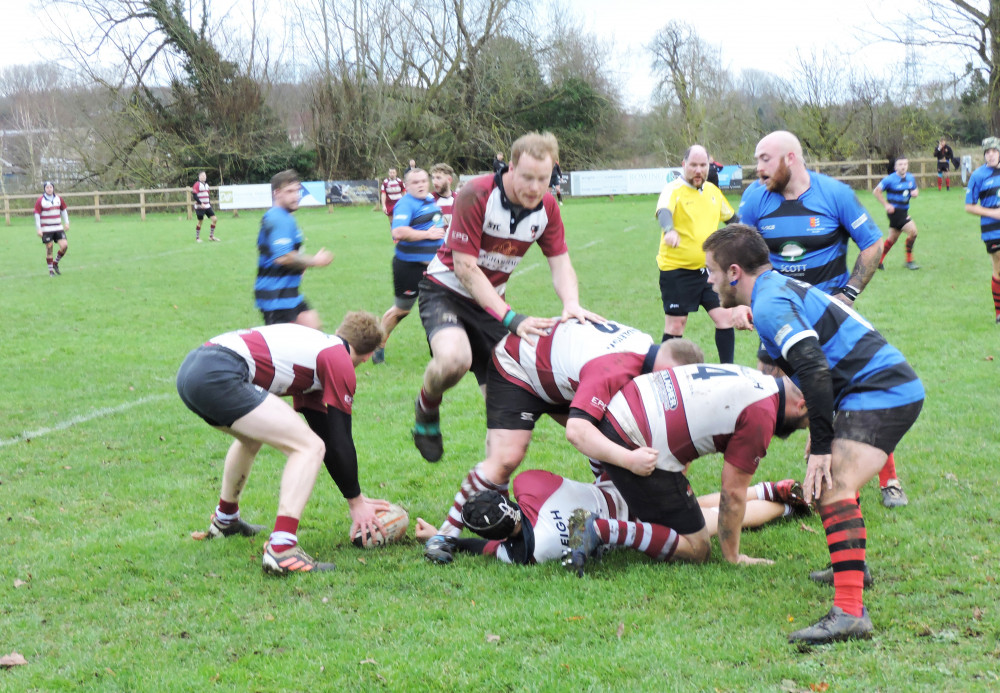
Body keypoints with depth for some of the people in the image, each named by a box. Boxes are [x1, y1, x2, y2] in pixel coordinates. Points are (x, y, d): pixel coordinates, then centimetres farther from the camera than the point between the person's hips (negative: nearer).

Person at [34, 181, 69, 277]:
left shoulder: (59, 199, 6)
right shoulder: (40, 201, -5)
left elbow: (64, 211, 19)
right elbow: (37, 215, -5)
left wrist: (66, 223, 13)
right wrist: (38, 229, -9)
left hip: (58, 228, 3)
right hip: (46, 229, -3)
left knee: (64, 245, -10)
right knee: (49, 249, -1)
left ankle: (55, 263, 14)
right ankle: (51, 270, 10)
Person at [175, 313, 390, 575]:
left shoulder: (315, 347, 30)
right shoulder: (340, 363, 5)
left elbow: (324, 431, 34)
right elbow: (340, 441, 3)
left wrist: (355, 496, 34)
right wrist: (356, 503, 14)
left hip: (189, 369, 10)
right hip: (219, 376, -10)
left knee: (253, 435, 37)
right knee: (309, 447, -7)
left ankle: (225, 520, 51)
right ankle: (281, 549, -17)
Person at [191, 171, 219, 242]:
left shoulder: (206, 185, 15)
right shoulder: (197, 185, -9)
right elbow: (195, 196, -15)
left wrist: (210, 203, 14)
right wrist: (201, 203, -22)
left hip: (207, 206, 7)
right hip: (200, 206, -7)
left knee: (214, 219, -2)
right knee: (200, 221, -2)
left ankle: (211, 236, 7)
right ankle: (197, 237, 12)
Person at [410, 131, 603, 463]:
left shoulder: (546, 206, -7)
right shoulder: (477, 196, -26)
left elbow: (560, 263, -4)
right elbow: (465, 267, -26)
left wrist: (572, 304, -28)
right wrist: (510, 318, -32)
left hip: (491, 299, 6)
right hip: (447, 290, -6)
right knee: (453, 359, -35)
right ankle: (427, 408, -1)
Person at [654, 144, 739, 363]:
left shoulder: (712, 191, 10)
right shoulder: (673, 190, -12)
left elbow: (731, 217, 27)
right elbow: (664, 211, -34)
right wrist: (669, 230, -54)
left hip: (709, 269, 6)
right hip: (677, 270, -6)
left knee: (725, 317, 0)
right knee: (675, 325, 0)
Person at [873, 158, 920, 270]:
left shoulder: (910, 178, 7)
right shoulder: (890, 179, -12)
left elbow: (915, 190, 22)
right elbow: (876, 191, -7)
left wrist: (915, 192, -3)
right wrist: (886, 205, -14)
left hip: (904, 212, 8)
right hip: (895, 211, -8)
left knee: (893, 238, 14)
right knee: (912, 231, -19)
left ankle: (879, 261, 26)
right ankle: (909, 261, -9)